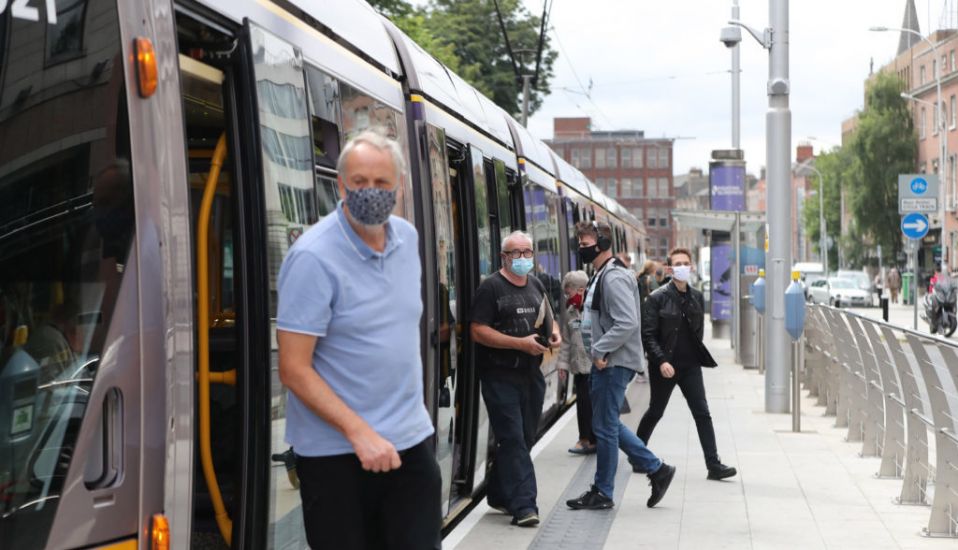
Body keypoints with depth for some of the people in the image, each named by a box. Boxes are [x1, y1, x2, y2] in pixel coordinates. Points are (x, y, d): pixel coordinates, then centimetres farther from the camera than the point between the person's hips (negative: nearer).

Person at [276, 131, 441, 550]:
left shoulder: (408, 239, 5)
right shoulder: (314, 257, -16)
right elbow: (294, 370, -18)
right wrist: (359, 432, -22)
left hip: (411, 441, 6)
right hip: (336, 452, -6)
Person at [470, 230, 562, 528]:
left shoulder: (537, 285, 14)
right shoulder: (491, 287, -8)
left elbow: (548, 318, 27)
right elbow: (478, 331, -15)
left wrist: (555, 333, 3)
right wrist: (521, 343, -21)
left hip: (531, 374, 7)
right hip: (501, 377, -7)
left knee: (525, 439, 12)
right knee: (513, 439, -9)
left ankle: (499, 495, 27)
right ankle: (523, 505, -9)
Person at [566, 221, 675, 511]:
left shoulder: (614, 278, -16)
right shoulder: (600, 277, 17)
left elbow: (627, 324, -25)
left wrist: (599, 351, -21)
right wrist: (596, 352, 12)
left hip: (614, 363, -10)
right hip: (605, 361, 10)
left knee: (605, 427, -2)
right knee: (609, 424, 15)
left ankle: (602, 493, 8)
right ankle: (656, 468, 21)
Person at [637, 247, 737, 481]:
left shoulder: (697, 297, 6)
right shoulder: (658, 298, -9)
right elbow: (648, 335, -12)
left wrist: (698, 355, 10)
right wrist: (661, 361, -21)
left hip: (690, 365, 4)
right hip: (664, 366, -4)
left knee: (702, 413, -4)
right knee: (655, 412, 10)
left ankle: (713, 465, -5)